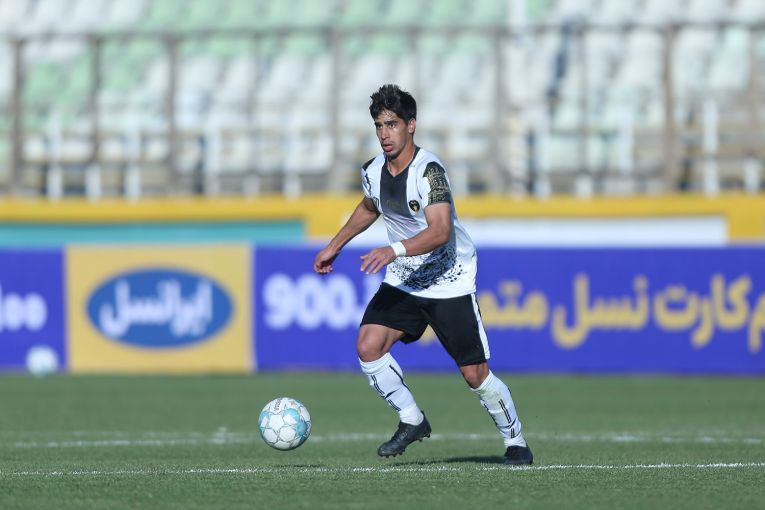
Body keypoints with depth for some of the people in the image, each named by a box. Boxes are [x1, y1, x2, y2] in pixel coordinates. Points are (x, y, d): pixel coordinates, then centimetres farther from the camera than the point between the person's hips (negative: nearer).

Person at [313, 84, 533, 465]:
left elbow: (440, 231, -35)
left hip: (450, 283, -6)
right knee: (367, 346, -16)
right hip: (403, 280, 6)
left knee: (475, 374, -5)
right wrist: (335, 245, 26)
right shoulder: (373, 171, -1)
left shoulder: (428, 170, -23)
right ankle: (412, 421, 2)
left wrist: (394, 251, -47)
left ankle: (515, 441, 18)